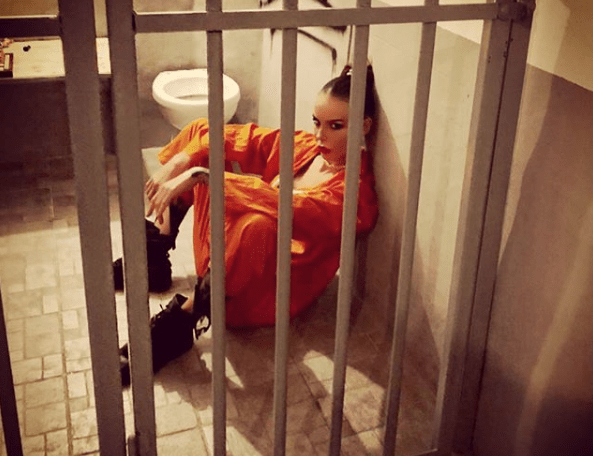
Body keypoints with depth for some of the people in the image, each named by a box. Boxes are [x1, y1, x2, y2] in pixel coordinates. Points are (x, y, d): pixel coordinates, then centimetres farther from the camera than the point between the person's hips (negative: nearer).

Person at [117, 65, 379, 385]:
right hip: (230, 255, 8)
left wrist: (201, 176, -38)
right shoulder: (303, 146, 1)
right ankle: (156, 254, 4)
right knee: (196, 135, 6)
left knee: (259, 225, -44)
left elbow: (287, 208, -36)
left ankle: (183, 319, -27)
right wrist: (177, 164, -18)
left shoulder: (355, 190, -20)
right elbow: (229, 136, -1)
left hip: (269, 293, -8)